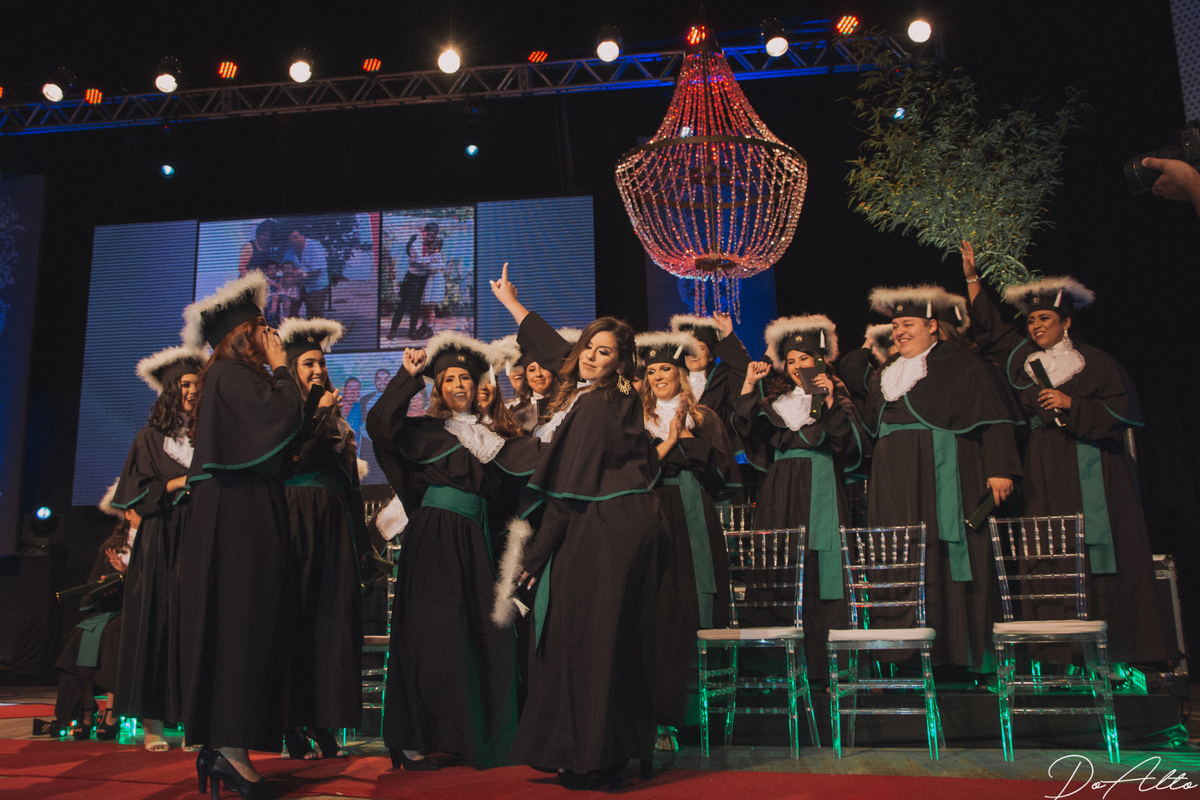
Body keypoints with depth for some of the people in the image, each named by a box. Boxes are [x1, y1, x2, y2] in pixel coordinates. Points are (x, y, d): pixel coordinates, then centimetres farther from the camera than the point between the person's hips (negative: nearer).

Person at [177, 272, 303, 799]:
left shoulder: (231, 375, 22)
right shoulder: (230, 373, -8)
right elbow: (282, 417, -20)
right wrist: (280, 369, -5)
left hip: (242, 515, 10)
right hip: (240, 517, -10)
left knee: (232, 628, 9)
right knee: (242, 623, -11)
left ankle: (219, 746, 12)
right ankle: (230, 749, -9)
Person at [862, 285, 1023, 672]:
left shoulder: (963, 364, 3)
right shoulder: (885, 374, 22)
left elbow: (995, 419, -5)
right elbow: (869, 428, 31)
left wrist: (999, 468, -14)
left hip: (943, 477, -5)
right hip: (894, 484, 6)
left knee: (943, 559, -9)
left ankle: (951, 649, -4)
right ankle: (903, 651, 1)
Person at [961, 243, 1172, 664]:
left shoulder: (1095, 362, 2)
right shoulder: (1024, 357, 15)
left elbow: (1122, 410, -2)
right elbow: (990, 327, 21)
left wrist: (1071, 404, -12)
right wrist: (972, 278, 16)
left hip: (1091, 471, -4)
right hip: (1045, 473, 4)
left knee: (1094, 557, -8)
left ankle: (1107, 653, -4)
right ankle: (1059, 655, -2)